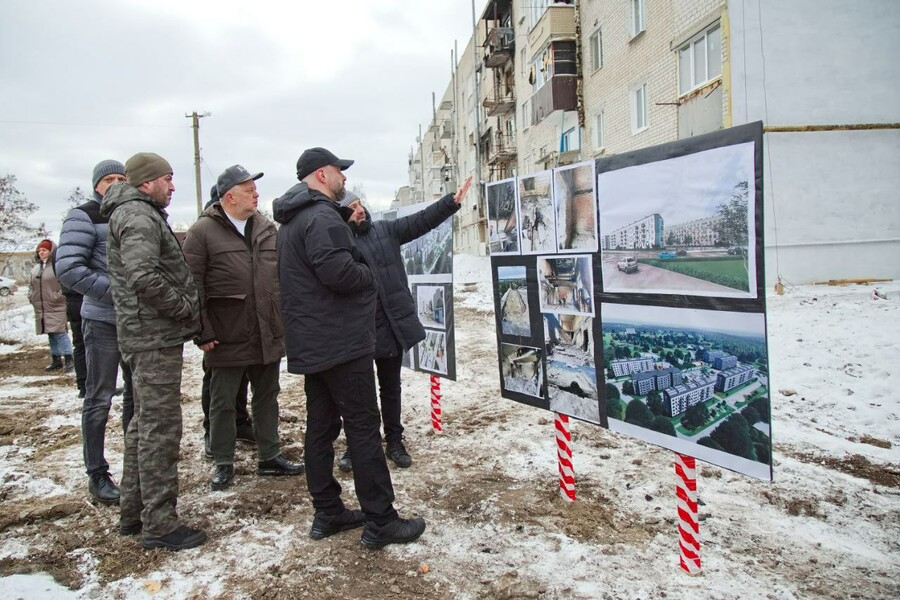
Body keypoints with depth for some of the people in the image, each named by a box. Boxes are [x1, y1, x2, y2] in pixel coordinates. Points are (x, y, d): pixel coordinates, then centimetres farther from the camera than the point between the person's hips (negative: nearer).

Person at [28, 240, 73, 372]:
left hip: (56, 307, -8)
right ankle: (56, 359, 20)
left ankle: (68, 360, -8)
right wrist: (31, 296, 14)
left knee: (60, 332, -12)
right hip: (41, 308, 8)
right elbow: (31, 284, 26)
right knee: (51, 334, 12)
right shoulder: (36, 267, 16)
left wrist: (59, 295, -14)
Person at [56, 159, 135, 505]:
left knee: (137, 394, 13)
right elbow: (67, 268, -15)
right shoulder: (85, 217, -6)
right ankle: (97, 474, 14)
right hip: (102, 321, -5)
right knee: (99, 399, 3)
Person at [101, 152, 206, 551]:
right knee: (160, 428, -5)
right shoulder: (138, 215, -13)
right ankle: (159, 525, 4)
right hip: (155, 338, -11)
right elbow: (143, 276, -28)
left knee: (145, 424, 18)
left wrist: (186, 309, 13)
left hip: (147, 337, 11)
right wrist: (186, 309, -16)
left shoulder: (135, 213, 20)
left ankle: (132, 512, 29)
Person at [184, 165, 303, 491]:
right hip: (227, 336, -5)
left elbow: (282, 275, 14)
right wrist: (202, 332, -12)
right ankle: (224, 463, 25)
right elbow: (193, 284, -10)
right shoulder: (203, 231, -7)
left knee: (267, 396, 15)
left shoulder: (267, 228, 8)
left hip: (268, 333, 5)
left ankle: (269, 457, 30)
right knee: (223, 402, 9)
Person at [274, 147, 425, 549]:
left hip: (312, 344, 10)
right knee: (363, 428, -5)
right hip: (341, 342, -10)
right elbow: (338, 271, -27)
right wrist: (368, 275, -8)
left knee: (321, 426, 12)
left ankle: (327, 513, 21)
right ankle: (380, 522, 1)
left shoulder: (293, 221, 18)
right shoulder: (321, 217, -15)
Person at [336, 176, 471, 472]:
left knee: (391, 388, 16)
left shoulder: (386, 230, 7)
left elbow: (421, 221, 1)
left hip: (393, 326, 4)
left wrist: (452, 201, -10)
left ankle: (394, 441, 29)